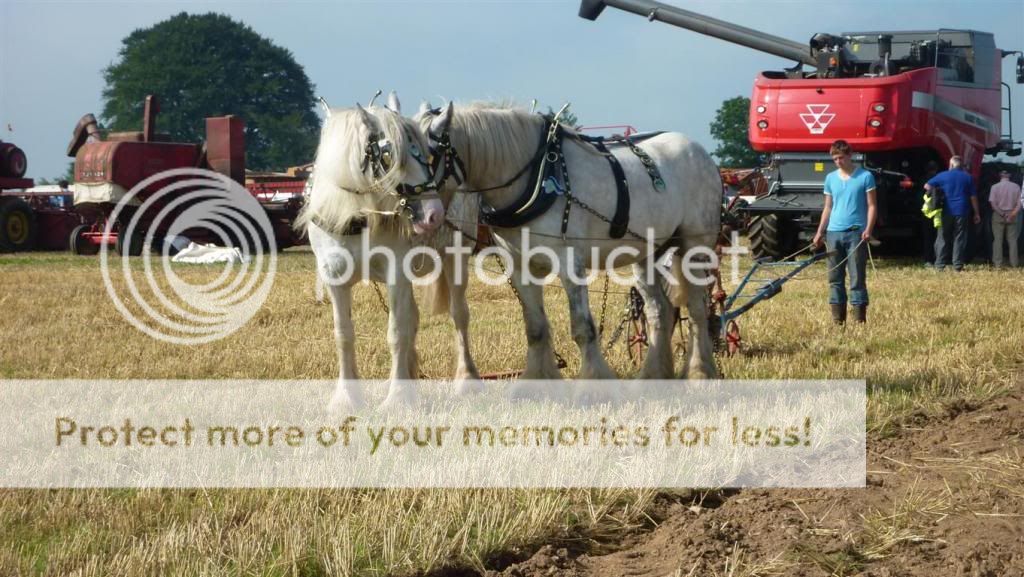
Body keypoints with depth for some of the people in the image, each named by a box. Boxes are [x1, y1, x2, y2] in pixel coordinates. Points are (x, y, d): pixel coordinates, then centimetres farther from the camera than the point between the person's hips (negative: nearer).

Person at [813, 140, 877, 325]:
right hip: (833, 233, 4)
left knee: (857, 278, -4)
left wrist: (868, 229, -14)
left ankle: (859, 319, -2)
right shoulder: (830, 178, 12)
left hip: (856, 233, -4)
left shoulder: (865, 177, -1)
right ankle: (837, 319, 10)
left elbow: (872, 206, -1)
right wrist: (820, 232, 9)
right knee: (835, 278, 5)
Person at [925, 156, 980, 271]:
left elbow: (927, 186, 7)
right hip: (961, 213, 0)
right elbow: (973, 197, 5)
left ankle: (939, 265, 1)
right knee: (959, 239, 2)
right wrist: (976, 213, 11)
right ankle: (958, 265, -2)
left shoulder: (943, 175, 4)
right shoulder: (968, 177, 6)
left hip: (946, 212, 0)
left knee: (943, 238, 4)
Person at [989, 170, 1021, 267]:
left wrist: (1002, 214, -10)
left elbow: (993, 203, -11)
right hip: (1012, 216, 2)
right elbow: (1019, 203, -3)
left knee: (998, 239, 2)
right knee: (1012, 240, 7)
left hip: (998, 215, -2)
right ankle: (1014, 263, 6)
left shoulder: (995, 187, -5)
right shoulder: (1016, 187, 2)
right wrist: (1014, 213, -9)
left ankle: (998, 263, -1)